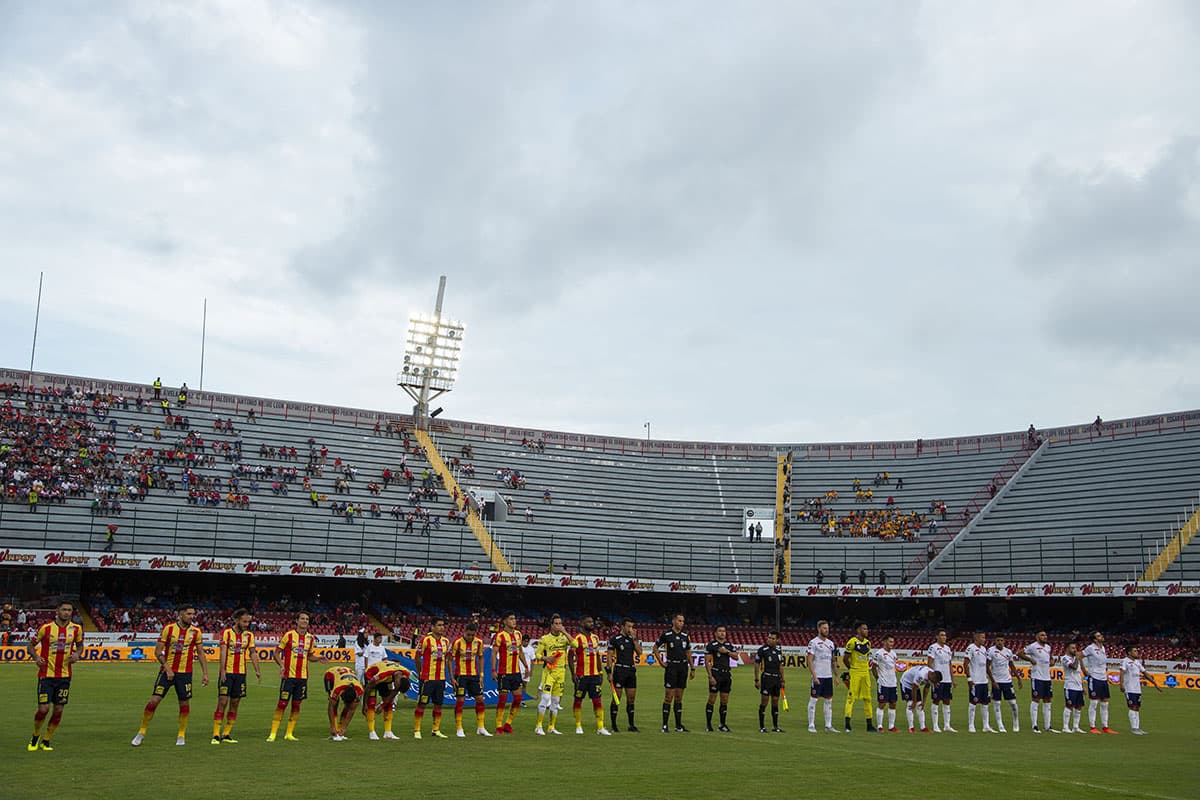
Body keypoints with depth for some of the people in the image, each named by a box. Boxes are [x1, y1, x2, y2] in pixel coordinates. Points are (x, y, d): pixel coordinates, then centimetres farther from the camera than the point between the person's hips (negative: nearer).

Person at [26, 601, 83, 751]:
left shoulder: (76, 629, 0)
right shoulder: (46, 628, -7)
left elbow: (80, 645, 16)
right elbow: (30, 646, 3)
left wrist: (77, 654, -5)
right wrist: (36, 657, -16)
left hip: (64, 676, 3)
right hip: (46, 675, -3)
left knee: (58, 710, 3)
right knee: (43, 708, -8)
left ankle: (46, 740, 20)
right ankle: (35, 736, 19)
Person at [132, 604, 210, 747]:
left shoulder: (196, 632, 0)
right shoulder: (168, 628, -5)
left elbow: (200, 653, 8)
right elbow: (158, 651, -4)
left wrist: (205, 673, 2)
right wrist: (167, 668, -14)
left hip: (185, 673, 2)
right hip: (167, 671, -2)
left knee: (185, 704, 2)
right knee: (154, 700, -6)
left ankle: (181, 736, 16)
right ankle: (141, 732, 10)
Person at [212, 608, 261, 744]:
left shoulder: (249, 635, 8)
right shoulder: (226, 633, -4)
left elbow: (253, 653, 7)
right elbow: (222, 652, -12)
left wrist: (257, 670, -4)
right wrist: (222, 670, -23)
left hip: (241, 673, 5)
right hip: (227, 673, -4)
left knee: (235, 703, 6)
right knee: (222, 702, -7)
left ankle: (227, 734, 14)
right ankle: (216, 735, -3)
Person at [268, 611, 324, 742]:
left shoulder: (311, 638, 8)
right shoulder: (288, 635, -5)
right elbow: (276, 653, 0)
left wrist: (318, 659, 0)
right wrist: (281, 665, -17)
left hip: (302, 677, 4)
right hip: (288, 676, -4)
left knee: (296, 705, 6)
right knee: (282, 704, -5)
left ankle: (289, 734, 15)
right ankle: (273, 734, 3)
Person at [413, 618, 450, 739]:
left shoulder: (446, 641, 9)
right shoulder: (426, 640, -9)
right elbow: (417, 657, -2)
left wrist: (442, 672, 14)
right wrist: (420, 674, 2)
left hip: (441, 678, 6)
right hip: (427, 678, -6)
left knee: (438, 704, 9)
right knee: (421, 704, -1)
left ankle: (436, 730, 18)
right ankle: (416, 730, 7)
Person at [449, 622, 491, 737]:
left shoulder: (479, 642, -2)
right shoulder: (457, 642, -13)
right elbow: (450, 660, -7)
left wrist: (481, 675, 7)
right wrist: (452, 678, -11)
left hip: (474, 675, 4)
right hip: (460, 675, -4)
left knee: (480, 699, 3)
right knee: (460, 701, -4)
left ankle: (480, 728, 14)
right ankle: (459, 729, 7)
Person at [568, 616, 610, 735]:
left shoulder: (595, 638, 12)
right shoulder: (577, 638, -7)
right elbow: (570, 656, -7)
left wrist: (600, 672, 14)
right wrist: (573, 673, -13)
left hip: (594, 675, 5)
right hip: (581, 675, -5)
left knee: (598, 700, 1)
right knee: (578, 700, 5)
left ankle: (600, 727, 2)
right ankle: (578, 726, 17)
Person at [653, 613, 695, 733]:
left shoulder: (685, 635, 10)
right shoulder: (666, 634, -4)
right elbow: (655, 648, 4)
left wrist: (692, 668, 14)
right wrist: (661, 662, -4)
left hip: (683, 666, 5)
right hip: (671, 666, -5)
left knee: (679, 697, 9)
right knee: (669, 696, -6)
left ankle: (678, 725, 14)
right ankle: (665, 725, -2)